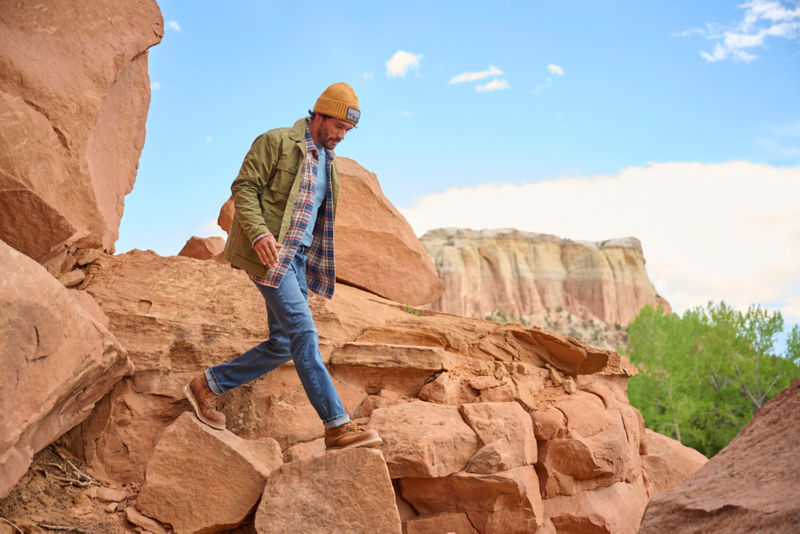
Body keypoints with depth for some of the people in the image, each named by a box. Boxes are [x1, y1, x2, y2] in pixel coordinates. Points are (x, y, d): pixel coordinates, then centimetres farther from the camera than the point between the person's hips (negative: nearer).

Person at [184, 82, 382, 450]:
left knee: (284, 345, 5)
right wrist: (259, 234, -23)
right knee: (303, 333, -14)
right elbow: (243, 187, -10)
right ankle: (337, 425, -14)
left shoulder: (327, 163, 21)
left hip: (298, 259, 9)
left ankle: (208, 385, 19)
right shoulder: (277, 142, -3)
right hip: (269, 254, -9)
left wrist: (317, 267, 21)